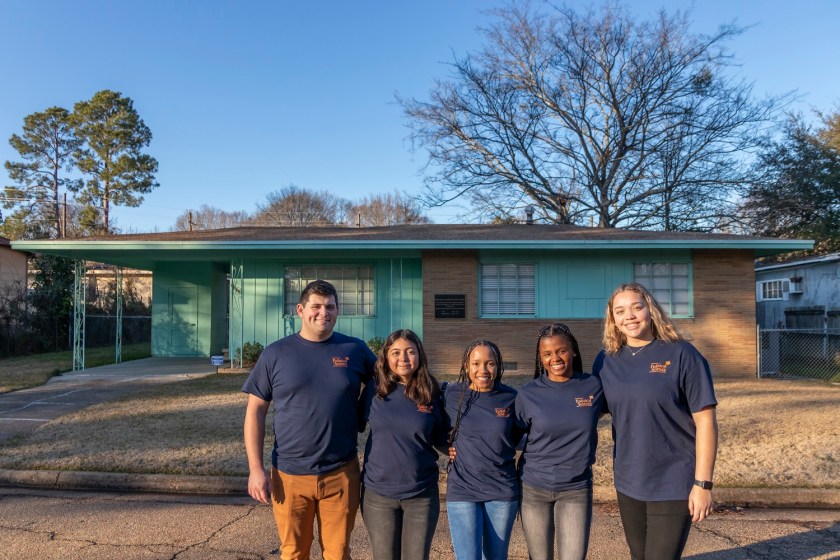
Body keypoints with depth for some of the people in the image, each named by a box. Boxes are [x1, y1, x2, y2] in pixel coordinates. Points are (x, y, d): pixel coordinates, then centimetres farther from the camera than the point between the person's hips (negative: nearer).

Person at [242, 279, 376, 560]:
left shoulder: (355, 350, 0)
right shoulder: (276, 353, -1)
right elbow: (255, 411, 1)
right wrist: (256, 468, -5)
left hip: (341, 474, 0)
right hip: (289, 475, 0)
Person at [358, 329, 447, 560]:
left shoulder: (431, 394, -5)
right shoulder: (374, 391, -5)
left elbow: (441, 439, 6)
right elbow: (356, 426, 8)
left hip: (422, 495, 0)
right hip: (378, 494, 0)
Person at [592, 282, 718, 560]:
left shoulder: (681, 354, -11)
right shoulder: (606, 360, 1)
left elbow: (705, 421, -11)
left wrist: (703, 483, -14)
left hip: (673, 484, -4)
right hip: (628, 483, 5)